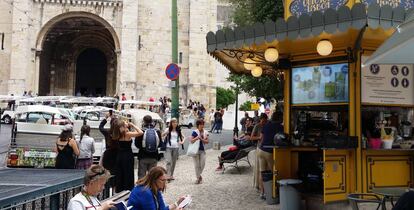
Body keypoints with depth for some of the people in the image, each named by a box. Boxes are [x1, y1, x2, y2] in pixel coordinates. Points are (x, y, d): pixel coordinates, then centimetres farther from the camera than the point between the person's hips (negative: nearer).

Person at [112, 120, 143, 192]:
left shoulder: (118, 134, 1)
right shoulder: (127, 134, -17)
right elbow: (140, 133, -23)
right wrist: (133, 125, -13)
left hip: (119, 156, 6)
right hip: (128, 156, -6)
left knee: (119, 176, 13)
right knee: (128, 176, 2)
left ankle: (119, 191, 20)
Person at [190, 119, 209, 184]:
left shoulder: (205, 132, 5)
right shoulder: (195, 132, -7)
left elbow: (207, 141, 1)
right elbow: (191, 141, -7)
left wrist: (201, 139, -14)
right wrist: (196, 138, -24)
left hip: (202, 150, 3)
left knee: (202, 164, 2)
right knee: (197, 165, 1)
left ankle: (199, 175, 29)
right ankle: (198, 178, 15)